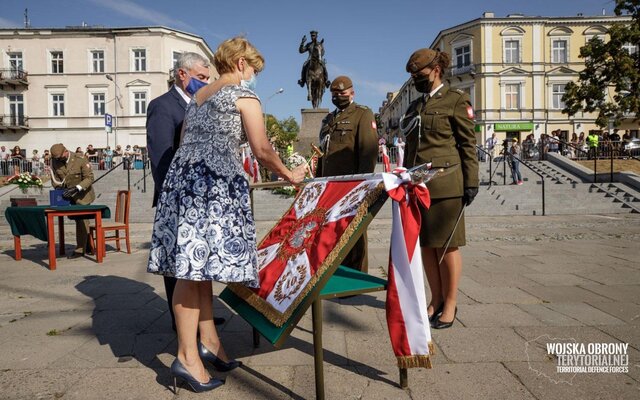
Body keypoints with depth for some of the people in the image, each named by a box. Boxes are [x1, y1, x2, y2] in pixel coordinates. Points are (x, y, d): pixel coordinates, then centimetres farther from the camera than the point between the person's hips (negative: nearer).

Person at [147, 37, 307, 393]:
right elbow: (262, 150, -3)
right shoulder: (243, 94, 2)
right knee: (198, 266, -8)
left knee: (196, 264, 8)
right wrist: (289, 174, 12)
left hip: (183, 178, 8)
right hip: (215, 184, -8)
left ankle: (209, 341, 18)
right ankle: (188, 357, -2)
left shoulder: (199, 97, 25)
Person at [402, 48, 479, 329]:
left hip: (445, 184, -6)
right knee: (426, 244, 9)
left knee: (447, 245, 0)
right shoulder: (414, 106, 19)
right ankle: (436, 299, 21)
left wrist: (471, 182, -10)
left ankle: (450, 304, 12)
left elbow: (468, 144, -4)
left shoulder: (456, 100, 0)